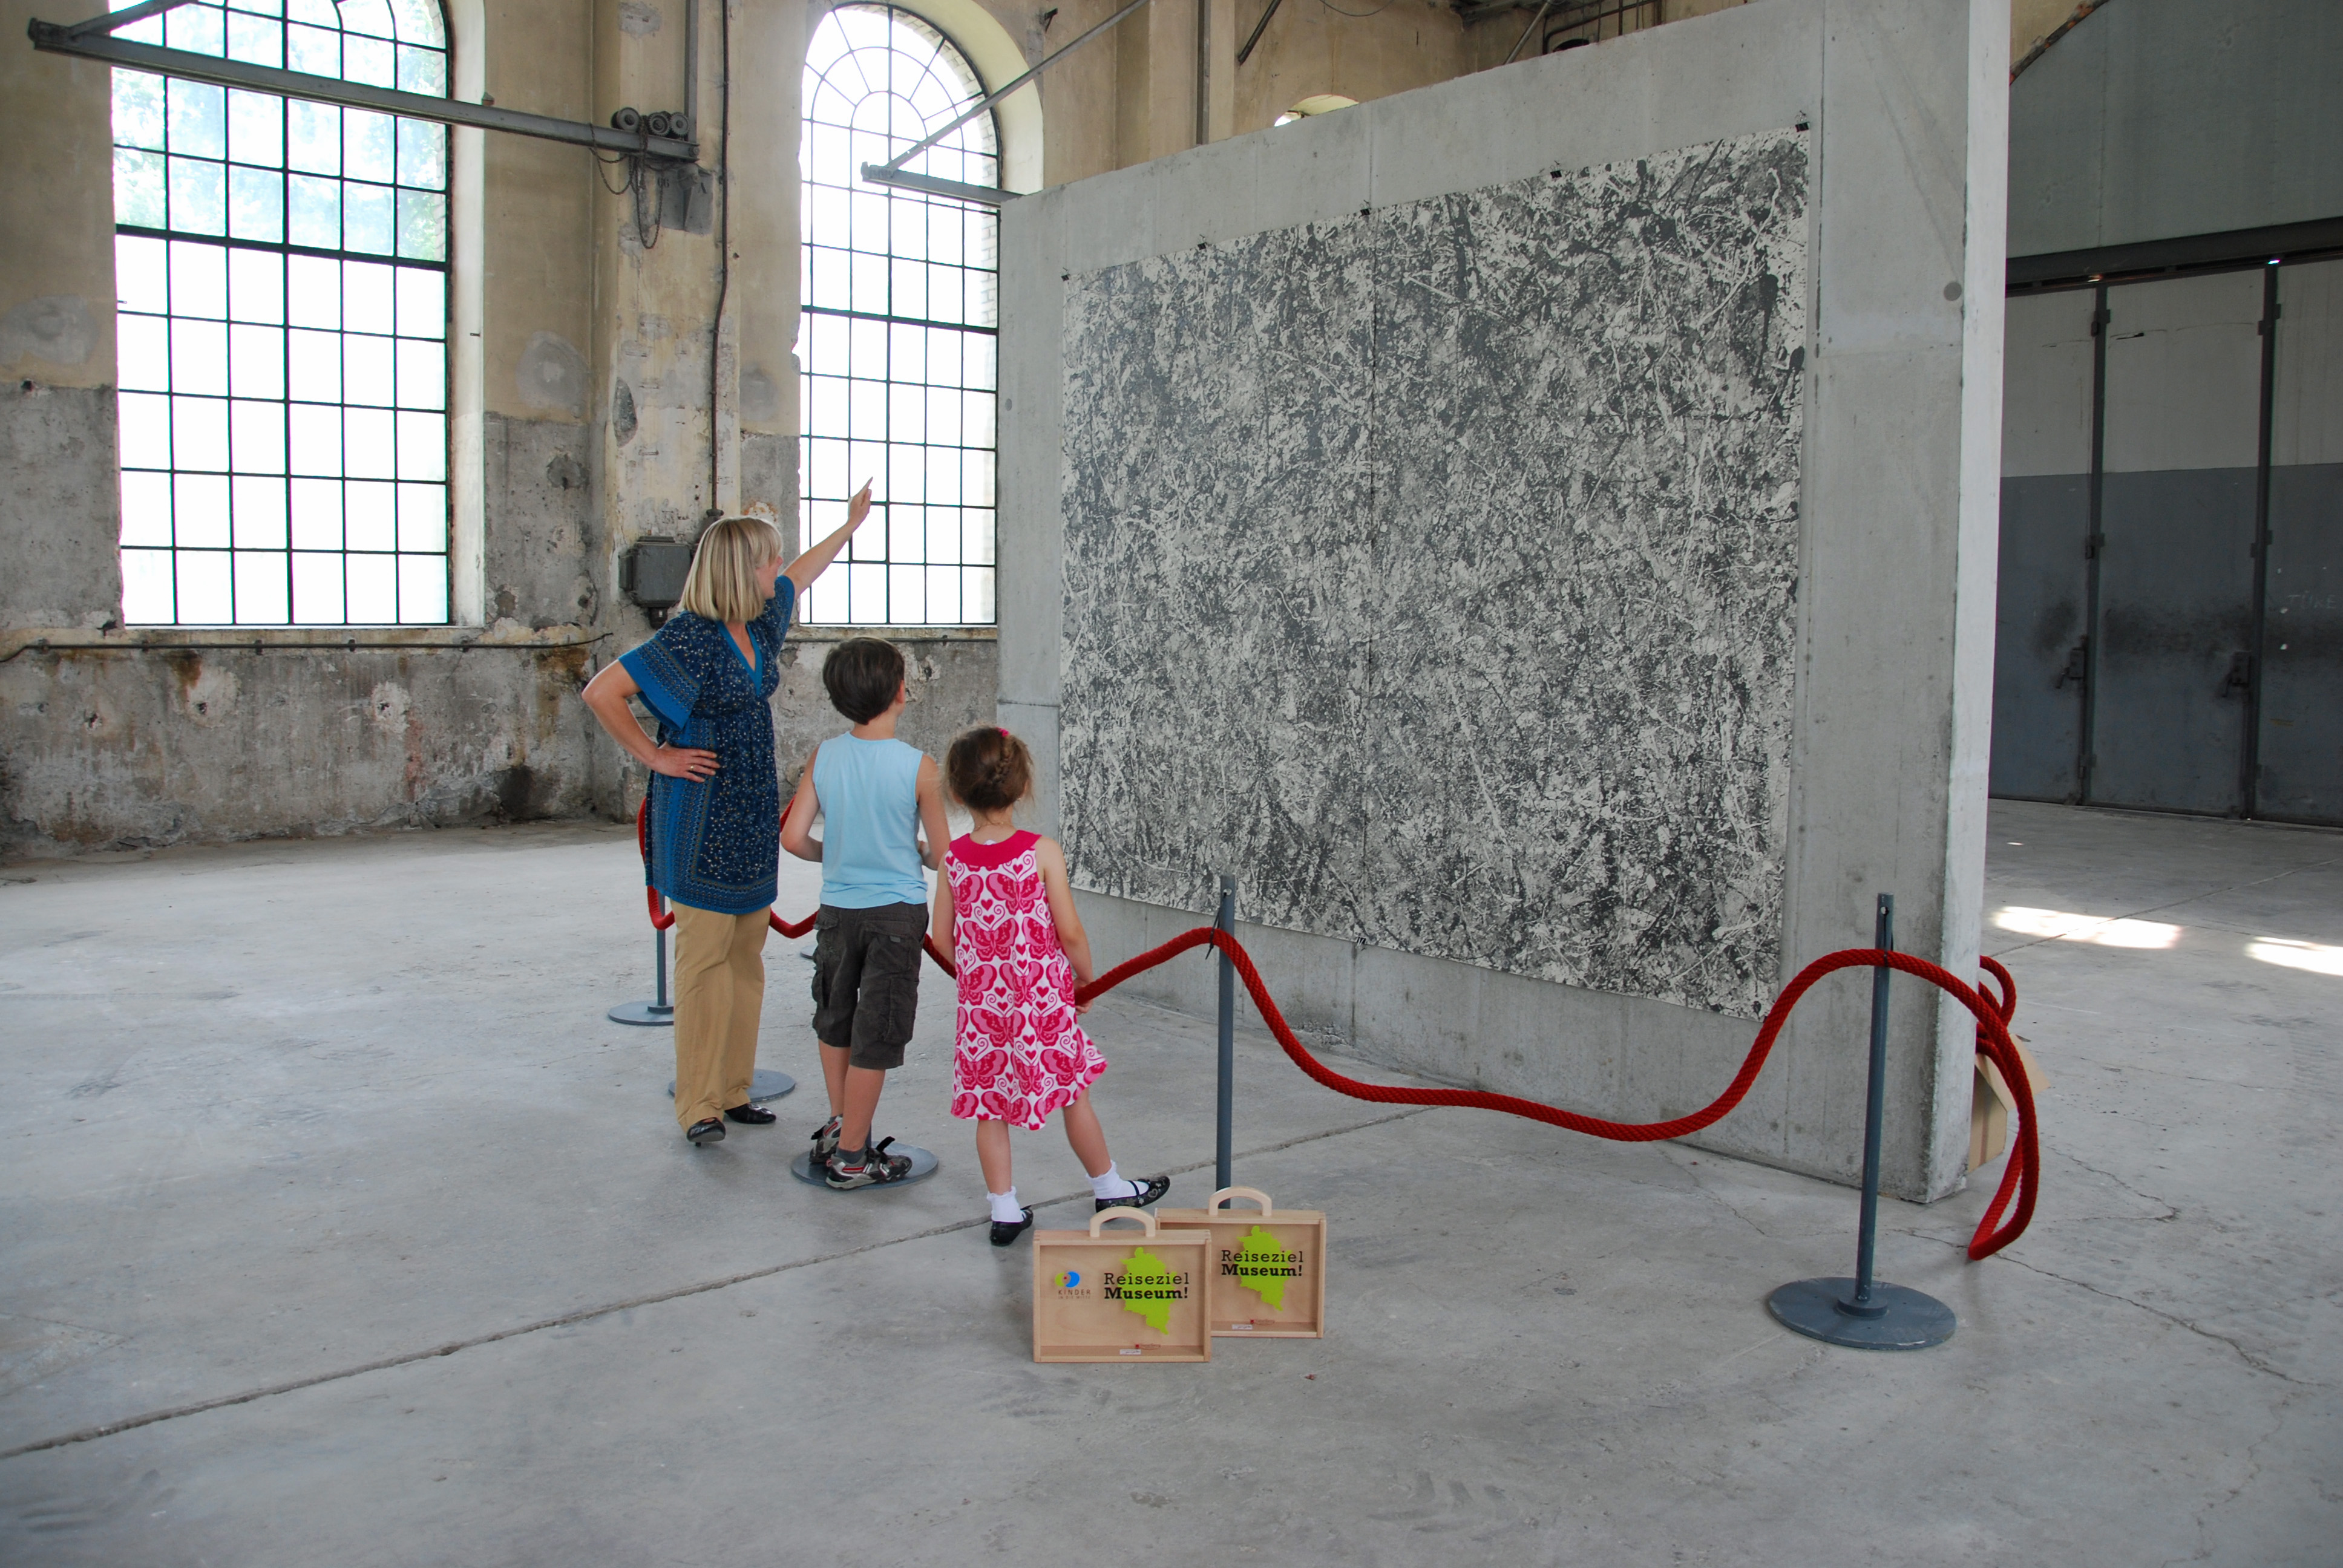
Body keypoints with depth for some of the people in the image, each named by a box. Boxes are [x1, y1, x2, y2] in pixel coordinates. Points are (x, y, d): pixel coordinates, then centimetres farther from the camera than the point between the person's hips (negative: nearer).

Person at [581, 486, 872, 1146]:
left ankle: (734, 1091, 18)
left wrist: (851, 524, 39)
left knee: (746, 958, 10)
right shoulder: (689, 636, -16)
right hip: (702, 814, -8)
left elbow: (799, 576, 28)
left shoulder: (758, 623, 7)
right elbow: (601, 692, -19)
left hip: (754, 809, 8)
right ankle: (698, 1106, 2)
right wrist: (655, 756, -14)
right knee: (705, 959, -5)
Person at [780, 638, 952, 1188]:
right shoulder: (919, 768, -14)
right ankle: (851, 1158, 13)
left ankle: (837, 1126, 33)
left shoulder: (823, 757, -5)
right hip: (896, 913, -4)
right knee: (875, 1038, 5)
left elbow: (794, 838, -4)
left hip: (837, 909, 4)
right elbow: (943, 856, -9)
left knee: (834, 1022, 24)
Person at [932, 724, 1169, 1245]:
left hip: (981, 1001, 3)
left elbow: (943, 936, 1)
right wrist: (1086, 978, 3)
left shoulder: (953, 858, -4)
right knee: (1073, 1095, 13)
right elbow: (1070, 932, -14)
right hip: (1043, 1000, -2)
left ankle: (1004, 1209, 15)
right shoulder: (1041, 852, -14)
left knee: (989, 1106, 11)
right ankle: (1109, 1187, 30)